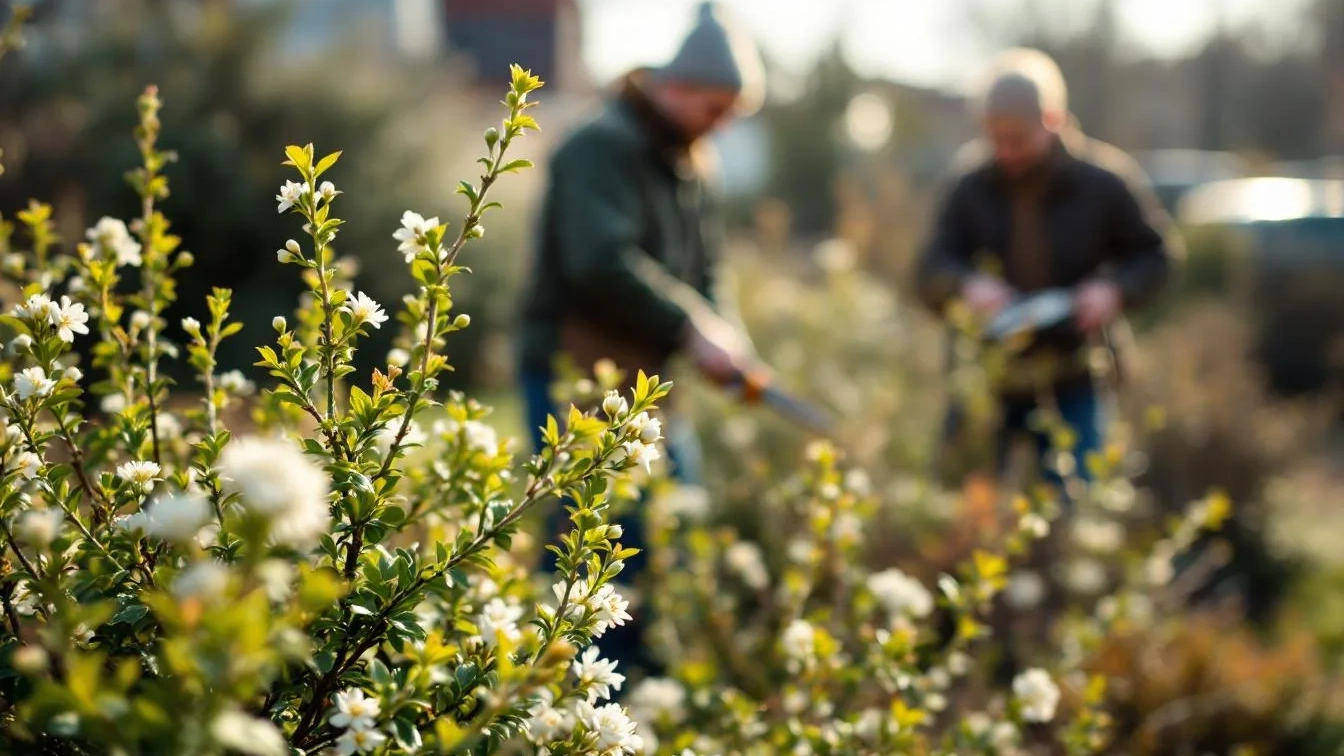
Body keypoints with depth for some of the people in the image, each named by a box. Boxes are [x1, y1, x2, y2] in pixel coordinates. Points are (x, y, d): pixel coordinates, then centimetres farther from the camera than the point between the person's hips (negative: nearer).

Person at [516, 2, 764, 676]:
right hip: (577, 376, -9)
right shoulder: (603, 148, -14)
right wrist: (691, 329, -23)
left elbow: (702, 274, 16)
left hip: (642, 382, 10)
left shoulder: (693, 165, 16)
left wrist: (726, 342, -3)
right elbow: (603, 264, -27)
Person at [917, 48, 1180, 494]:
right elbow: (932, 270, -5)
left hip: (1072, 385, -1)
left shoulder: (1105, 180, -7)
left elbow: (1155, 254, 4)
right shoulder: (971, 184, -5)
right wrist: (966, 286, -28)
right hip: (986, 378, 1)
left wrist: (1116, 290, -17)